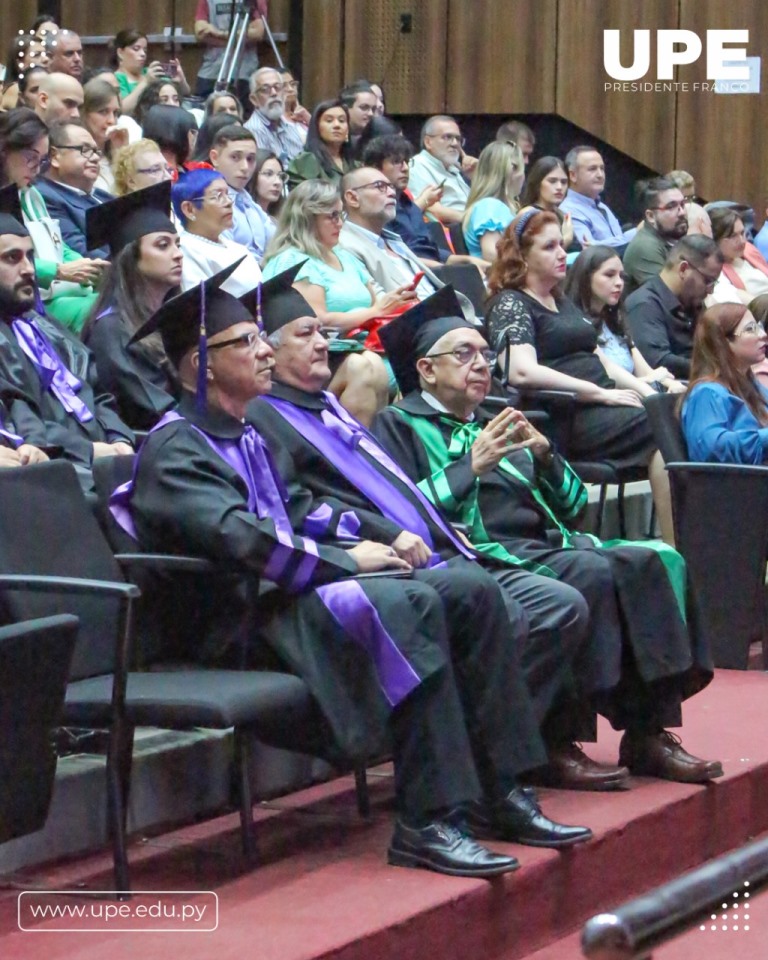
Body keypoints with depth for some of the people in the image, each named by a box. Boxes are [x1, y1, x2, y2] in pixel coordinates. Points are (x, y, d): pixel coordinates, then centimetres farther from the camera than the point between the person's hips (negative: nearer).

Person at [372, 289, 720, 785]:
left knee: (657, 561, -15)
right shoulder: (400, 425, 8)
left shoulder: (496, 423, 29)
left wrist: (544, 455, 5)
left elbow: (571, 504, 23)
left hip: (546, 546, 8)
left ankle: (649, 730, -19)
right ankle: (558, 741, -26)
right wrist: (471, 467, -15)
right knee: (595, 574, -31)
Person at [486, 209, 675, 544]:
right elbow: (522, 372, -16)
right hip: (565, 418, -8)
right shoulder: (510, 304, 0)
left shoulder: (563, 302, 27)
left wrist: (648, 391, 9)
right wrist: (601, 393, -16)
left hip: (600, 405, 8)